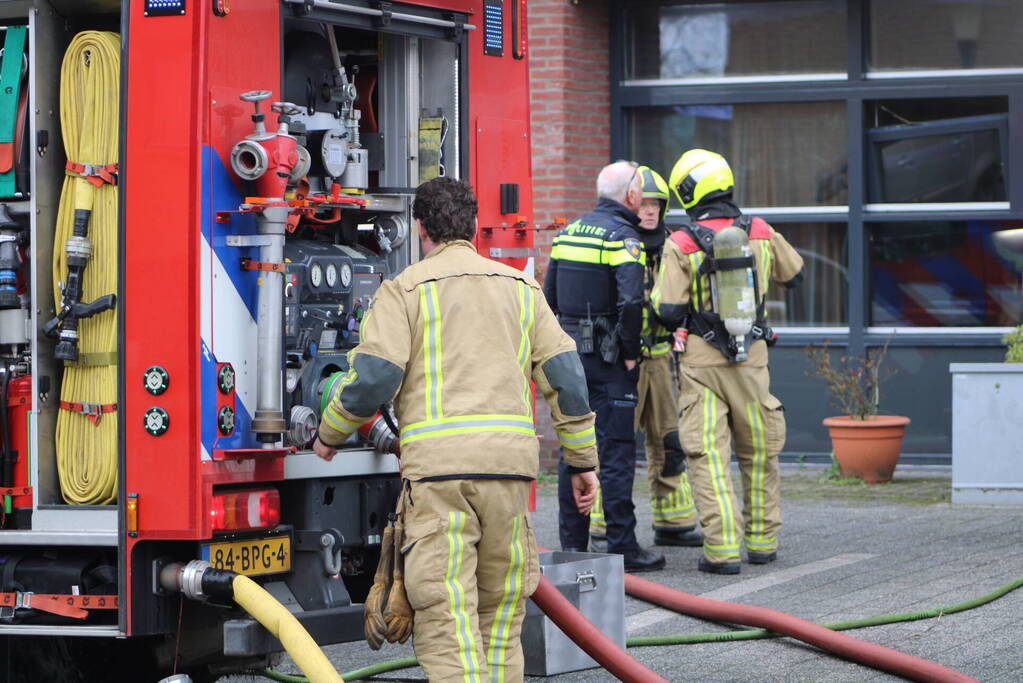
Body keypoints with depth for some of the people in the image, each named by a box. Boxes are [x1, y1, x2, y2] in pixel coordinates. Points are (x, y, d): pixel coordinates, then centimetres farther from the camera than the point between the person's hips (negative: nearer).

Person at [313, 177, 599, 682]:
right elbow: (564, 374, 12)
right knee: (501, 611, 13)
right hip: (511, 460, 4)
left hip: (438, 464, -4)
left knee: (445, 618, -7)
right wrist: (582, 461, 18)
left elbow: (373, 376, -6)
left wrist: (330, 435, 11)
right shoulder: (519, 288, 17)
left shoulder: (404, 289, 4)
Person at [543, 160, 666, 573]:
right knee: (617, 452, -5)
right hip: (607, 359, -7)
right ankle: (622, 547, -5)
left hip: (569, 353, 7)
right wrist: (630, 352, -12)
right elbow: (630, 301, -23)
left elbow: (550, 295, 15)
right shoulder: (622, 238, -12)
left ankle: (572, 543, 14)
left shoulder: (568, 232, 11)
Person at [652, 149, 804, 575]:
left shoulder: (681, 244, -10)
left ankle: (723, 549, -9)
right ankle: (762, 541, 22)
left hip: (702, 361, -3)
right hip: (752, 359, 3)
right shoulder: (761, 234, 1)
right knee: (759, 451, 15)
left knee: (709, 455, -2)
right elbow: (794, 275, 19)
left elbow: (667, 310, -11)